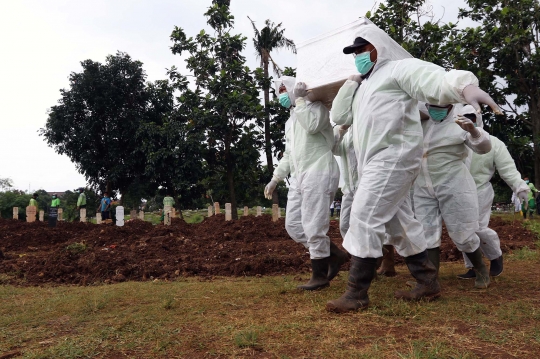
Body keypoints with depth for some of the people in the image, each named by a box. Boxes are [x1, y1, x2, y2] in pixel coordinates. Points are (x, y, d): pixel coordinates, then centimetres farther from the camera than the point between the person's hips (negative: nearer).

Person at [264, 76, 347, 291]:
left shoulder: (314, 105, 3)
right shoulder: (290, 122, 27)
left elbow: (312, 125, -22)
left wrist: (300, 99, -11)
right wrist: (275, 179, 25)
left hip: (318, 172, -9)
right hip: (298, 176, 9)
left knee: (313, 226, -9)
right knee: (293, 225, 7)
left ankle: (319, 275, 4)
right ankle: (335, 255, 17)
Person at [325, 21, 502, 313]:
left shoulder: (400, 68, -1)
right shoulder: (365, 86, 27)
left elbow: (436, 81, -19)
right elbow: (338, 116, 21)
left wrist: (466, 86, -41)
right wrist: (351, 81, 14)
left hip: (393, 159, -9)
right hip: (375, 163, 9)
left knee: (364, 218, -13)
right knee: (399, 223, 12)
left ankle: (356, 293, -6)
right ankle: (427, 283, 23)